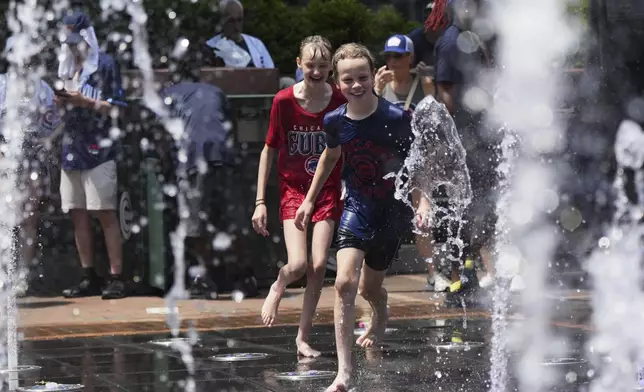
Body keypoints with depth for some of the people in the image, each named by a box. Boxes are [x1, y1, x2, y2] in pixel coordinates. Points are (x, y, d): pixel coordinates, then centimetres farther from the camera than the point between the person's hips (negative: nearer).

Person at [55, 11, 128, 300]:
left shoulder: (105, 64, -2)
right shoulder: (66, 66, 15)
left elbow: (117, 107, -5)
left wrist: (84, 101, -15)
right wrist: (61, 101, 0)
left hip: (98, 149, -6)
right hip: (71, 150, 6)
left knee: (105, 214, -8)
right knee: (78, 216, 5)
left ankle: (116, 278, -8)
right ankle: (89, 278, 11)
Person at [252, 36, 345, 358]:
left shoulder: (341, 102, -6)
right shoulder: (284, 101, -8)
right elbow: (269, 151, 0)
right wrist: (260, 202, -1)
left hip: (328, 190, 1)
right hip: (293, 188, -1)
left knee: (319, 265, -6)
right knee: (298, 265, -15)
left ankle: (303, 337, 9)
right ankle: (277, 289, 21)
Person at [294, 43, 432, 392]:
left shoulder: (396, 118, -18)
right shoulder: (335, 121, -7)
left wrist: (424, 202, -17)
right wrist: (310, 200, 17)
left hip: (392, 210, -1)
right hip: (357, 207, 1)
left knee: (370, 288, 13)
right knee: (345, 282, -18)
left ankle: (380, 316, 54)